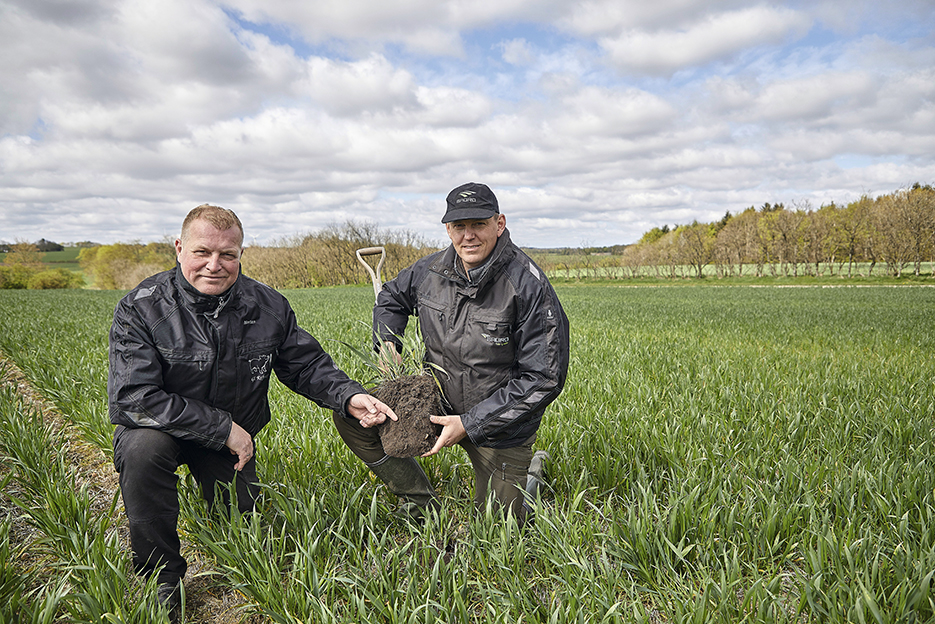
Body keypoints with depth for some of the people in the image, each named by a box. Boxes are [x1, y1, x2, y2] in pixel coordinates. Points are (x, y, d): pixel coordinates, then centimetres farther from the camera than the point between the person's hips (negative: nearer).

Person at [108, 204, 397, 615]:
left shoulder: (268, 308, -11)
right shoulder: (139, 310, -22)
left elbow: (306, 365, -1)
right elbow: (131, 398, -29)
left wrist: (349, 396, -21)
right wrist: (223, 428, -29)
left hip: (233, 438, 3)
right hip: (162, 428, -3)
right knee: (143, 447, -36)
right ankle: (160, 574, -13)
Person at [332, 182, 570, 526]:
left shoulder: (529, 286, -24)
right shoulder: (432, 269, -7)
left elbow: (544, 378, -23)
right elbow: (392, 297, 16)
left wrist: (469, 425, -24)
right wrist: (387, 343, -4)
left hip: (499, 424, -4)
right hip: (438, 403, 5)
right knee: (350, 414, -9)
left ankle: (528, 477, 37)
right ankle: (422, 506, 5)